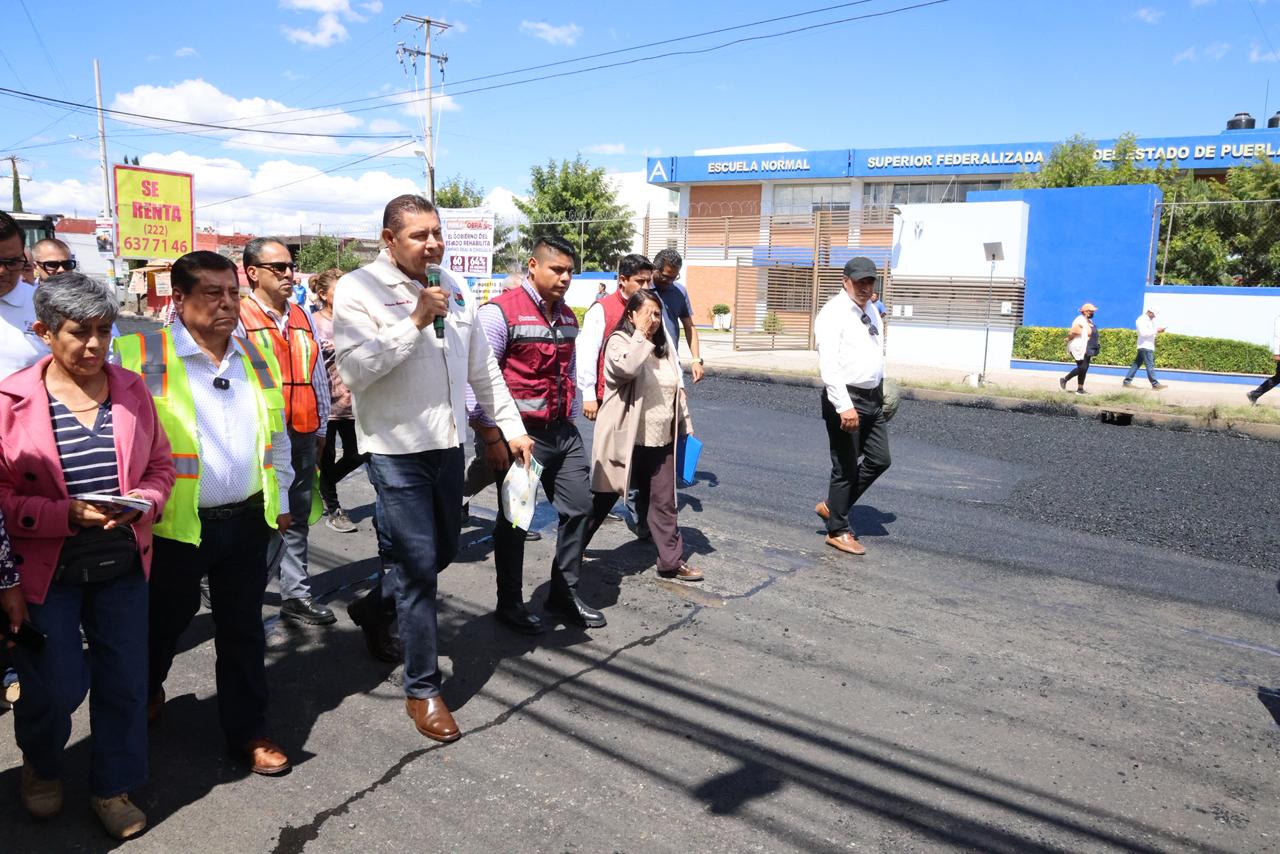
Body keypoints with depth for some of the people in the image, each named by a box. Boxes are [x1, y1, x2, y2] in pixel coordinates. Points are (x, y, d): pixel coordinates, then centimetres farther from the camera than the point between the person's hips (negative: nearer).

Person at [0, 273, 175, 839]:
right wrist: (69, 514, -21)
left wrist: (142, 502, -13)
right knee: (54, 688, 6)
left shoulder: (132, 390, 1)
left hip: (123, 564, 3)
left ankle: (113, 788, 31)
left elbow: (161, 465, 7)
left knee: (124, 681, 9)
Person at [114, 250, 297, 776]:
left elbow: (277, 434, 14)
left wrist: (281, 498, 14)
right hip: (174, 522, -3)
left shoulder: (257, 355, 6)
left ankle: (248, 732, 26)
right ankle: (145, 692, 49)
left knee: (243, 630, 12)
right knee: (166, 621, 18)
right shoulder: (142, 356, -10)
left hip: (248, 519, 3)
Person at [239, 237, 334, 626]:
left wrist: (321, 429, 17)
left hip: (304, 434, 6)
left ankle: (296, 594, 19)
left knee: (297, 517, 11)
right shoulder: (239, 317, -5)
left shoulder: (303, 317, 14)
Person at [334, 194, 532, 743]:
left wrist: (509, 424, 15)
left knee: (444, 549, 21)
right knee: (419, 569, -3)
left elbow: (482, 365, 15)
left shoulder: (452, 288, 9)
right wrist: (417, 321, -23)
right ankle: (422, 691, 13)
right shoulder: (358, 290, -10)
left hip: (447, 444, 7)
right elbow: (354, 369, -22)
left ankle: (373, 606, 48)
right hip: (397, 450, -7)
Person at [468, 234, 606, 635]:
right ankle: (509, 604, 23)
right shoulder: (500, 312, -12)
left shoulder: (567, 316, 12)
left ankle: (564, 593, 28)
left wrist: (572, 424, 17)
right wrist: (492, 438, -16)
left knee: (579, 509, 11)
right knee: (513, 520, 6)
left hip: (563, 432, 7)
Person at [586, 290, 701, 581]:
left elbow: (677, 391, 18)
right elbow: (626, 368, -30)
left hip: (661, 442, 6)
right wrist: (641, 335, -19)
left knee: (664, 503, 10)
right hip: (624, 440, -6)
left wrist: (686, 427, 16)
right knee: (602, 501, 6)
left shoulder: (663, 347, 13)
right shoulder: (619, 341, -8)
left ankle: (672, 561, 18)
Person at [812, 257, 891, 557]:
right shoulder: (834, 313, -13)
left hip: (873, 398, 8)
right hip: (846, 399, -8)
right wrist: (844, 406, -28)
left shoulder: (871, 310, 12)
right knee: (846, 467, 1)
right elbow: (829, 364, -22)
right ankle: (838, 531, 18)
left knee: (879, 460, 13)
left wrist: (881, 390, 17)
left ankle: (833, 506, 29)